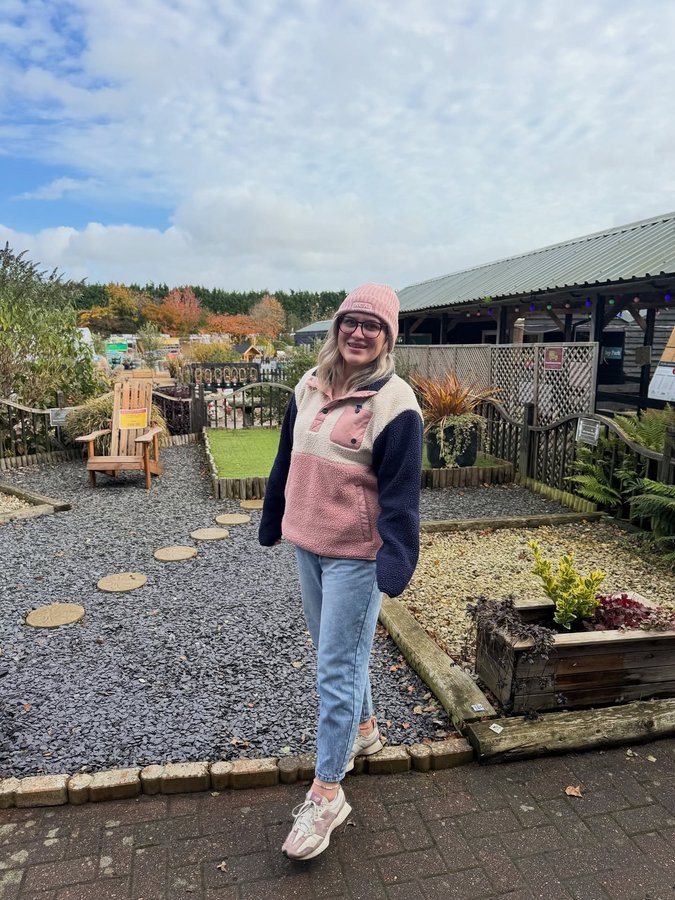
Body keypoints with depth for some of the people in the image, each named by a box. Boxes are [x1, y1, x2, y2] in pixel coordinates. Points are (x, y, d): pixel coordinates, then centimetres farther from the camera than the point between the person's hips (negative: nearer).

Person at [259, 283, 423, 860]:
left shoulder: (394, 401, -15)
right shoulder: (310, 387, 5)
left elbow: (400, 493, -16)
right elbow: (286, 461, 13)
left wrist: (394, 563, -19)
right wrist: (273, 521, 19)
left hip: (355, 556, -7)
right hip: (306, 544, 7)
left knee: (336, 669, 1)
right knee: (336, 651, 22)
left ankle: (326, 795, 18)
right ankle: (363, 730, 47)